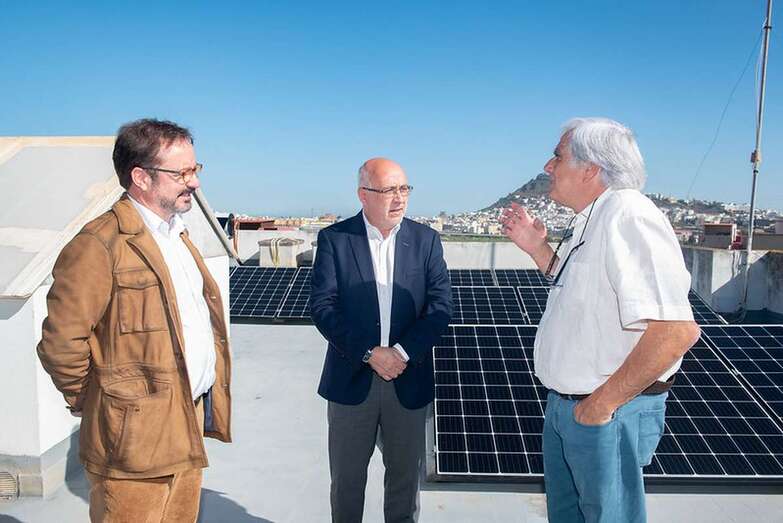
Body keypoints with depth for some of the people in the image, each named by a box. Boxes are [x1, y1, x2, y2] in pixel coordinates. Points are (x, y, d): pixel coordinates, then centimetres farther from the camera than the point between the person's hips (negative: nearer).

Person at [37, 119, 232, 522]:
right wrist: (94, 405, -4)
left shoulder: (177, 233, 12)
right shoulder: (100, 245, -17)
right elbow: (60, 342, -18)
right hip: (137, 435, -8)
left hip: (192, 424, 8)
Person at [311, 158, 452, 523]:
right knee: (347, 476, 14)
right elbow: (322, 307, -10)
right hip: (352, 378, -1)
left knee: (404, 473, 16)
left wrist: (402, 353, -16)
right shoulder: (334, 239, -4)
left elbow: (440, 307, -5)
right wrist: (370, 354, -17)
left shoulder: (426, 240, 1)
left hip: (409, 380, 2)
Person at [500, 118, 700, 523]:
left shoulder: (628, 216, -24)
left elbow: (676, 330, -32)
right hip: (564, 405, 9)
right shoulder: (590, 222, 7)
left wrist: (602, 403, -23)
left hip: (607, 412, -9)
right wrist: (537, 249, 7)